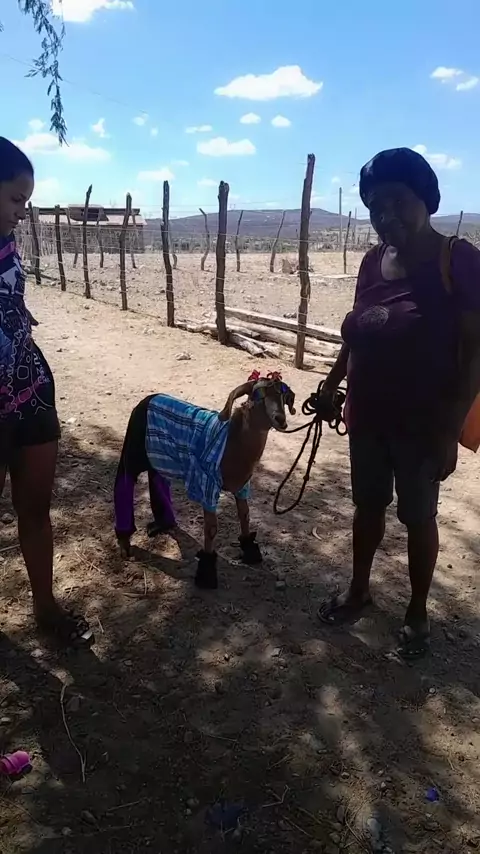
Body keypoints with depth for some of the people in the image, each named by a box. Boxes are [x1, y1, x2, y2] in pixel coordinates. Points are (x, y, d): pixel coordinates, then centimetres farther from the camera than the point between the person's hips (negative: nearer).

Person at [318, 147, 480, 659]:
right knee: (368, 505, 19)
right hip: (368, 416, 6)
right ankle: (358, 590, 40)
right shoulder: (373, 262, 3)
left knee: (417, 517, 11)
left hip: (422, 423, -5)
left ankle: (417, 613, 32)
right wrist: (333, 383, 10)